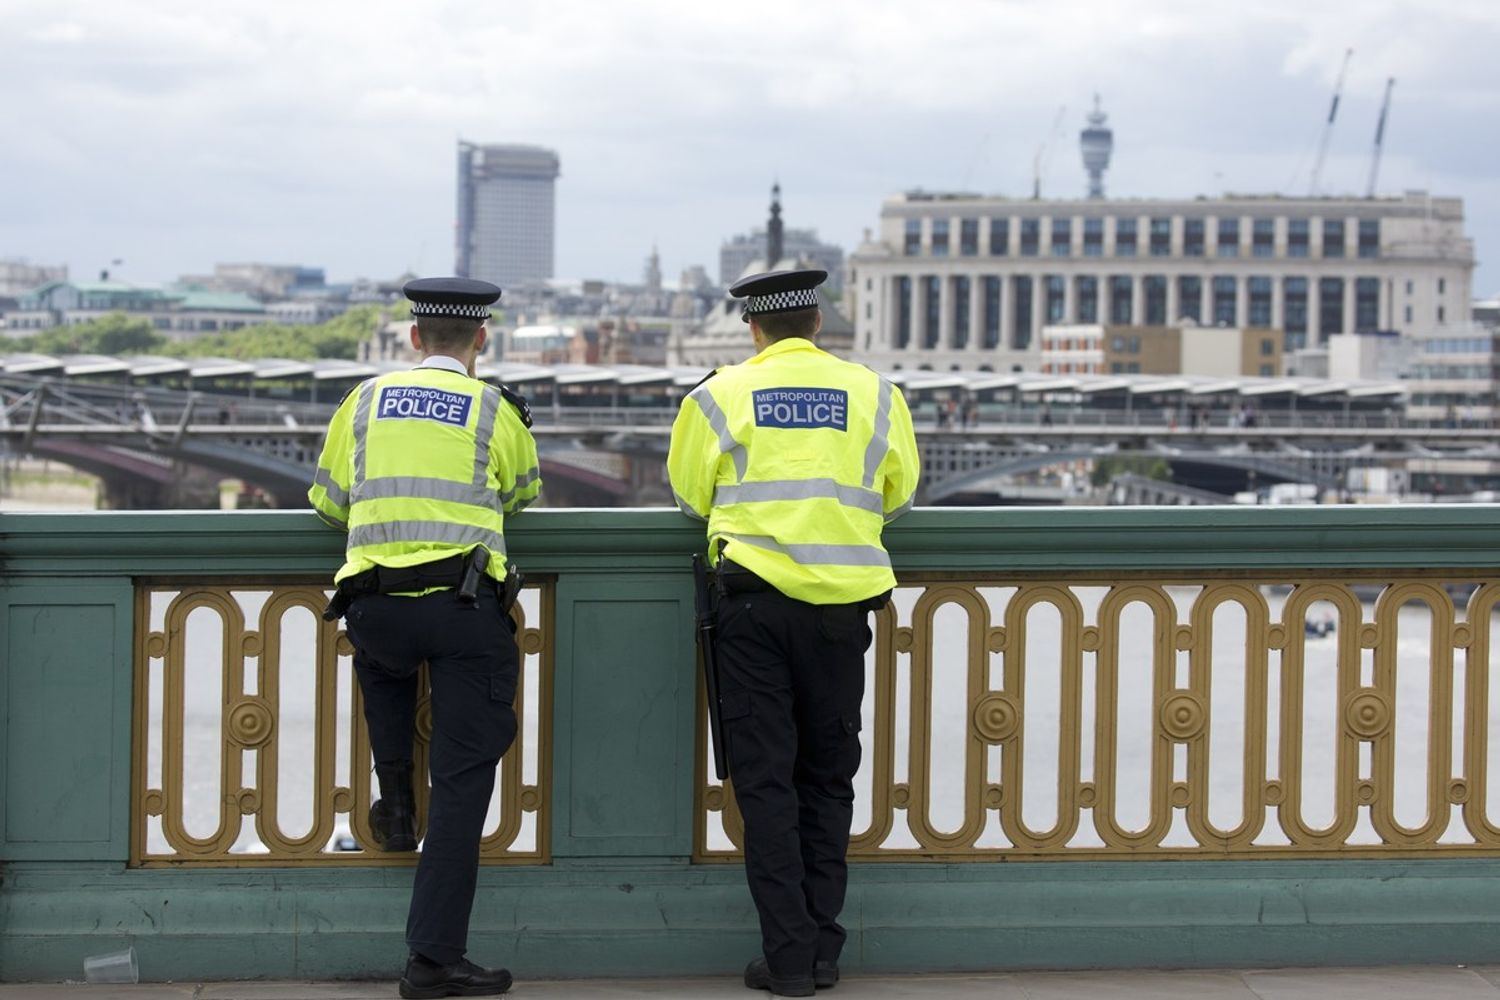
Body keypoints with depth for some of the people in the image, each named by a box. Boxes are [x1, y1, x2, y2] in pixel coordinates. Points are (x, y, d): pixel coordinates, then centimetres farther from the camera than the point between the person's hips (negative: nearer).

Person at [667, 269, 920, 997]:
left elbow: (690, 495, 8)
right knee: (827, 774, 13)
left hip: (754, 601, -1)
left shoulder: (721, 397, 0)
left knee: (765, 779, 4)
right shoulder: (873, 393, 4)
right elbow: (899, 493, 13)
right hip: (841, 603, 2)